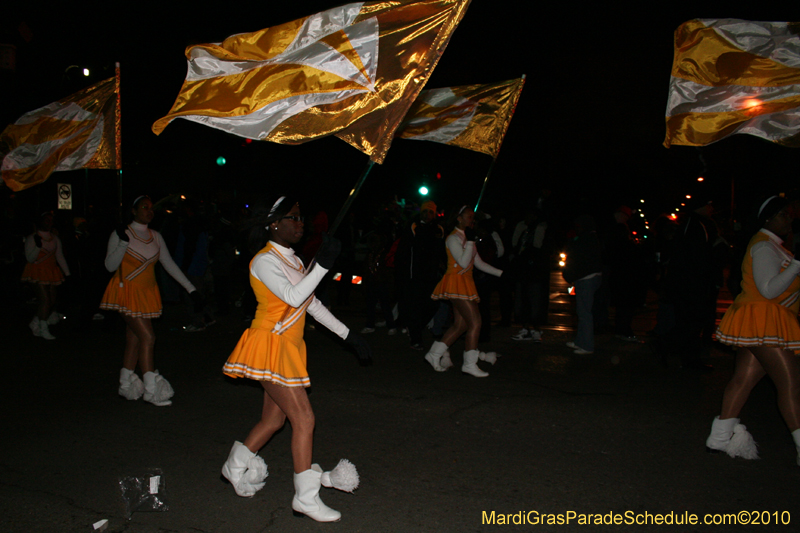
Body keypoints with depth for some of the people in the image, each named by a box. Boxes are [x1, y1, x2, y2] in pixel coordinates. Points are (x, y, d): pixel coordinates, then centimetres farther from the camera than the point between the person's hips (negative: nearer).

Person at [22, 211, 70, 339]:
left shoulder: (55, 239, 11)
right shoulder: (31, 238, -5)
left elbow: (60, 257, 11)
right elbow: (30, 258, -10)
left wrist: (67, 273, 4)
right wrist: (38, 246, -25)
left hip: (51, 272, 6)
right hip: (37, 271, -6)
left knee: (51, 301, 2)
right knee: (45, 299, -14)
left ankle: (35, 323, 18)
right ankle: (44, 329, -5)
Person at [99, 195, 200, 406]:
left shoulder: (156, 237, 11)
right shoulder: (121, 234, -5)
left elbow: (169, 264, 10)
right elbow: (110, 266, -11)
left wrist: (190, 288, 4)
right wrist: (123, 243, -25)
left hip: (147, 294, 5)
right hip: (127, 292, -5)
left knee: (134, 340, 7)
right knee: (147, 336, -13)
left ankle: (126, 385, 18)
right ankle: (151, 389, -9)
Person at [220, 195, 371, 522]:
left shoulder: (293, 261, 15)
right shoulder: (264, 261, -12)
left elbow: (313, 305, 15)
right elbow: (294, 297, -25)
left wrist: (349, 336, 12)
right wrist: (322, 265, -30)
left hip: (288, 349, 9)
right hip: (270, 346, -9)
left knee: (274, 419, 15)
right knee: (304, 418, -10)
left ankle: (236, 467, 35)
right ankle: (306, 498, -2)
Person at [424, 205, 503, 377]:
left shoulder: (465, 238, 19)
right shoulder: (453, 238, -10)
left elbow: (478, 263, 19)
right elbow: (464, 262, -20)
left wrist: (501, 273, 15)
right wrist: (470, 241, -19)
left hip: (464, 284, 10)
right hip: (456, 284, -10)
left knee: (460, 325, 8)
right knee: (475, 323, -12)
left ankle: (434, 354, 16)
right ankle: (470, 364, -5)